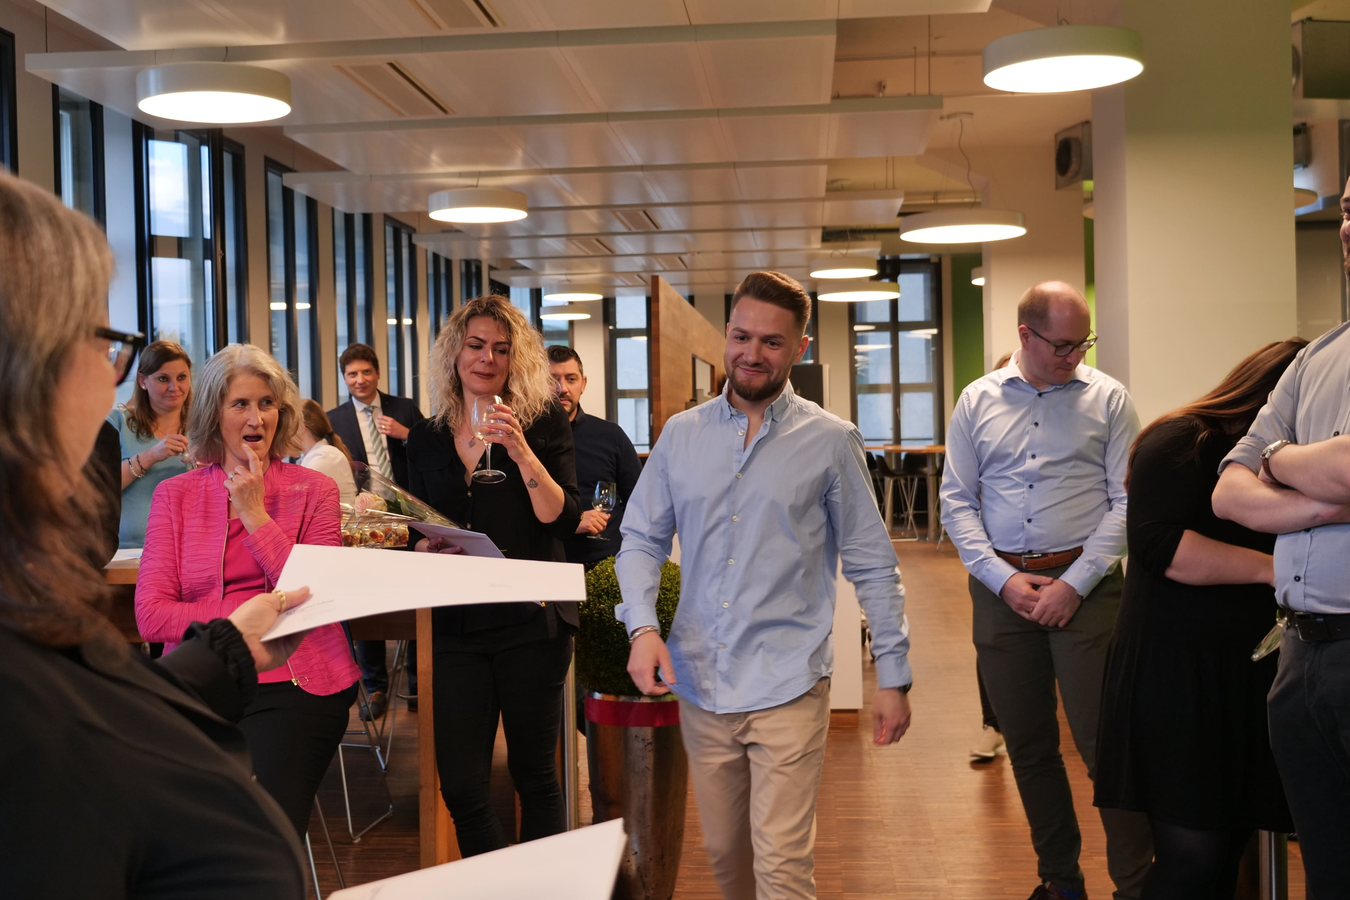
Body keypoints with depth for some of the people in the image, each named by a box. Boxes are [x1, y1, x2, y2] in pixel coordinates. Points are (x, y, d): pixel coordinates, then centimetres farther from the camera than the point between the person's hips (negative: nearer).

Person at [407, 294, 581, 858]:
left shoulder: (543, 423, -1)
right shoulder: (426, 439, 10)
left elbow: (563, 522, -10)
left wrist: (522, 452, -20)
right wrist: (425, 547, -4)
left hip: (530, 620, -3)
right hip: (456, 624, 3)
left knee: (534, 774, 6)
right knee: (459, 784, 2)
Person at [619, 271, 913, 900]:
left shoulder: (830, 442, -1)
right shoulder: (681, 435, 7)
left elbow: (871, 562, 2)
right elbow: (641, 540, 9)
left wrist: (893, 676, 1)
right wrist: (642, 625, -9)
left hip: (787, 688, -3)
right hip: (699, 683, 4)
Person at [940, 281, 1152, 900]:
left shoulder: (1107, 398, 2)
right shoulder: (977, 401, 7)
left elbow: (1126, 502, -2)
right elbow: (957, 501, 6)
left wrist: (1075, 583, -10)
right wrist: (1004, 578, -5)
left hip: (1085, 585, -2)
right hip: (1000, 587, 3)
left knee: (1105, 742, -6)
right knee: (1027, 744, 10)